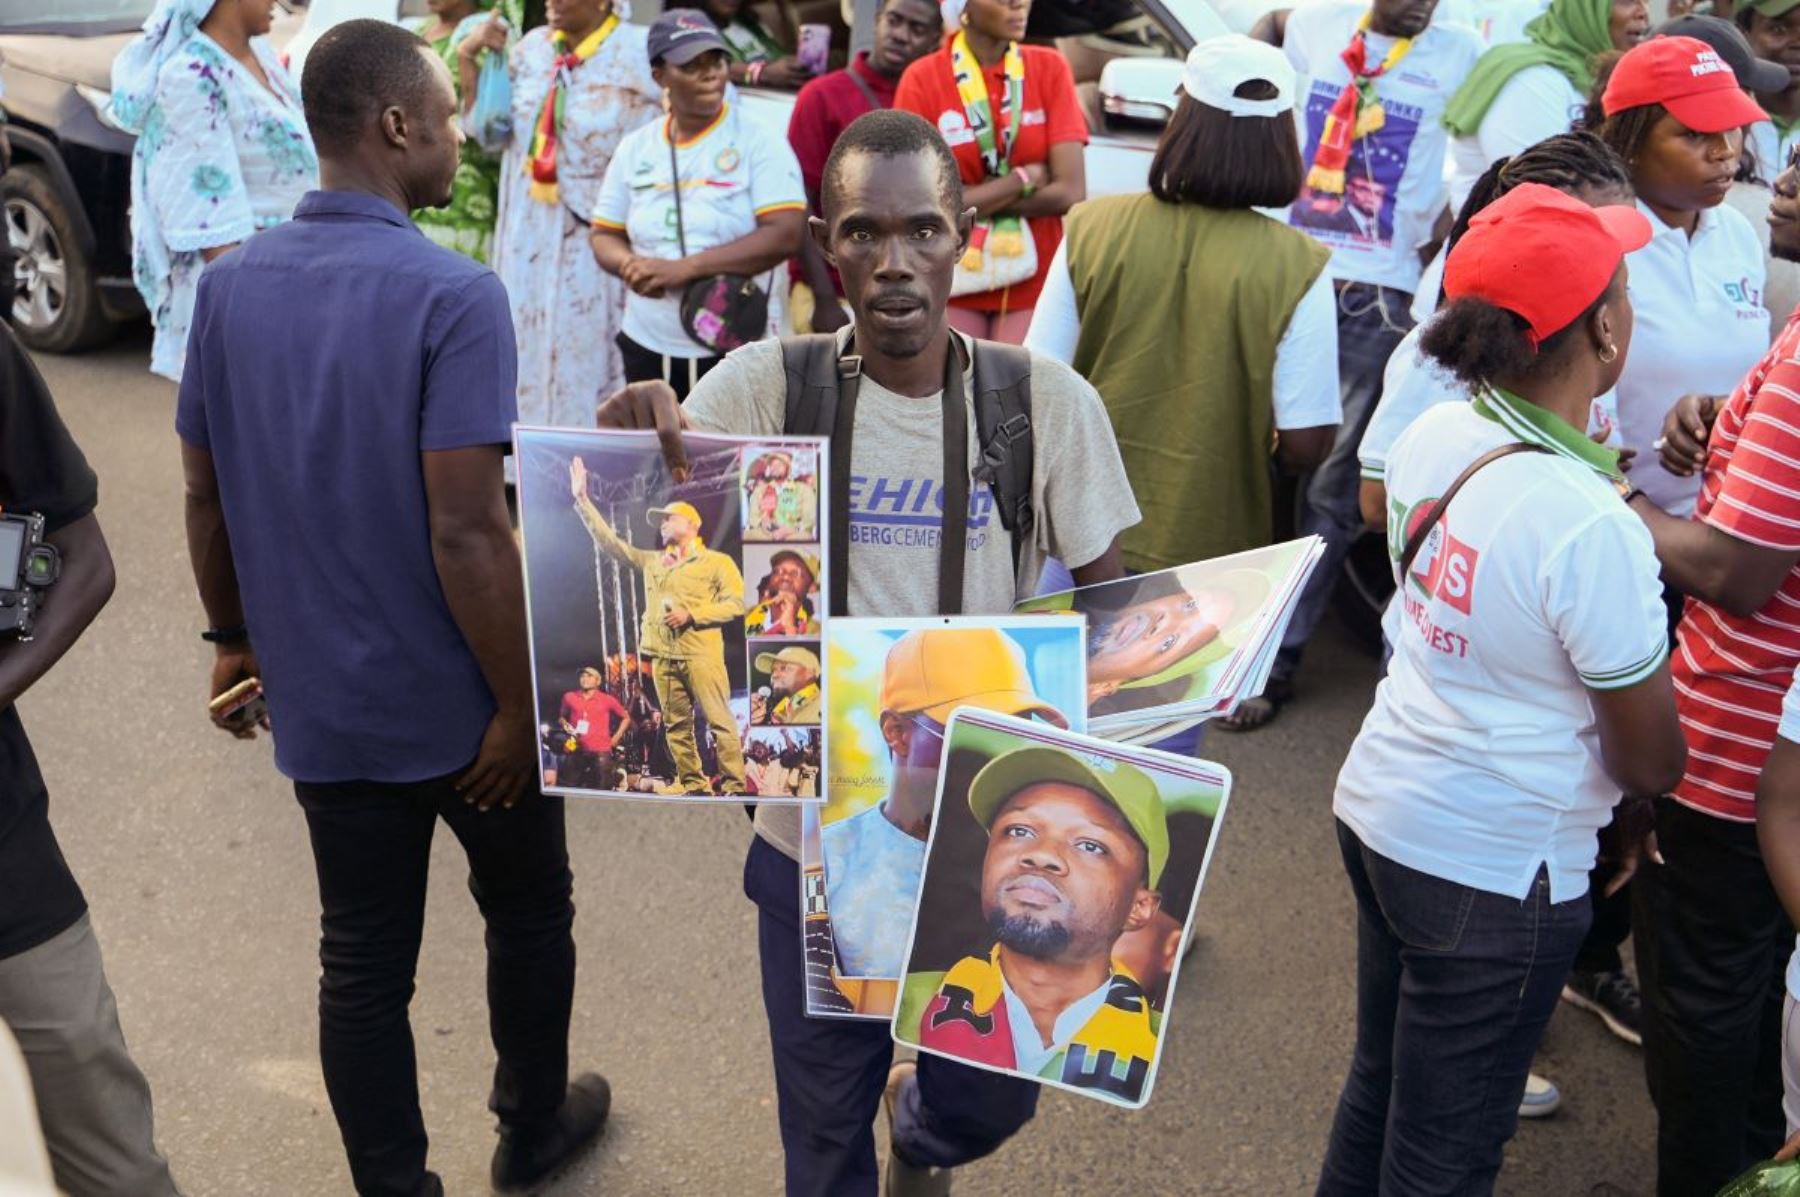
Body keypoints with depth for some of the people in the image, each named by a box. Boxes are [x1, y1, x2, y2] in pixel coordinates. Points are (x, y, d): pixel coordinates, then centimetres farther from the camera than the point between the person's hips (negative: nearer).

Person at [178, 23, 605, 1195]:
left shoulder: (231, 285, -1)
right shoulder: (454, 295, -21)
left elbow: (206, 496, 6)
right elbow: (468, 534, -24)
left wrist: (235, 637, 19)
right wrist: (519, 704, -16)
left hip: (321, 702, 5)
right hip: (461, 705, -4)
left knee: (363, 960, 15)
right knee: (529, 915, 21)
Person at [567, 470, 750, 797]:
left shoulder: (716, 562, 4)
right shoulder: (652, 561, 19)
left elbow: (736, 603, -4)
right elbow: (608, 542, 18)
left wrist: (692, 614, -13)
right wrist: (582, 500, 13)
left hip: (701, 655, -6)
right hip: (662, 657, 6)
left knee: (719, 720, -8)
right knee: (676, 725, 7)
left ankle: (735, 786, -7)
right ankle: (692, 782, 15)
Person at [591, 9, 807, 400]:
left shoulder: (758, 144, -4)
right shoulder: (635, 148, 9)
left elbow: (786, 235, -15)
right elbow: (605, 236, 14)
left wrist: (685, 268, -20)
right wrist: (631, 266, -11)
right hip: (647, 348, 4)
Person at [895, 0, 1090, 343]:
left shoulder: (1050, 67, 1)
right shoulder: (923, 79, -5)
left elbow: (1070, 192, -6)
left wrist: (966, 200, -9)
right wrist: (1024, 178, -9)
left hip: (1033, 283, 1)